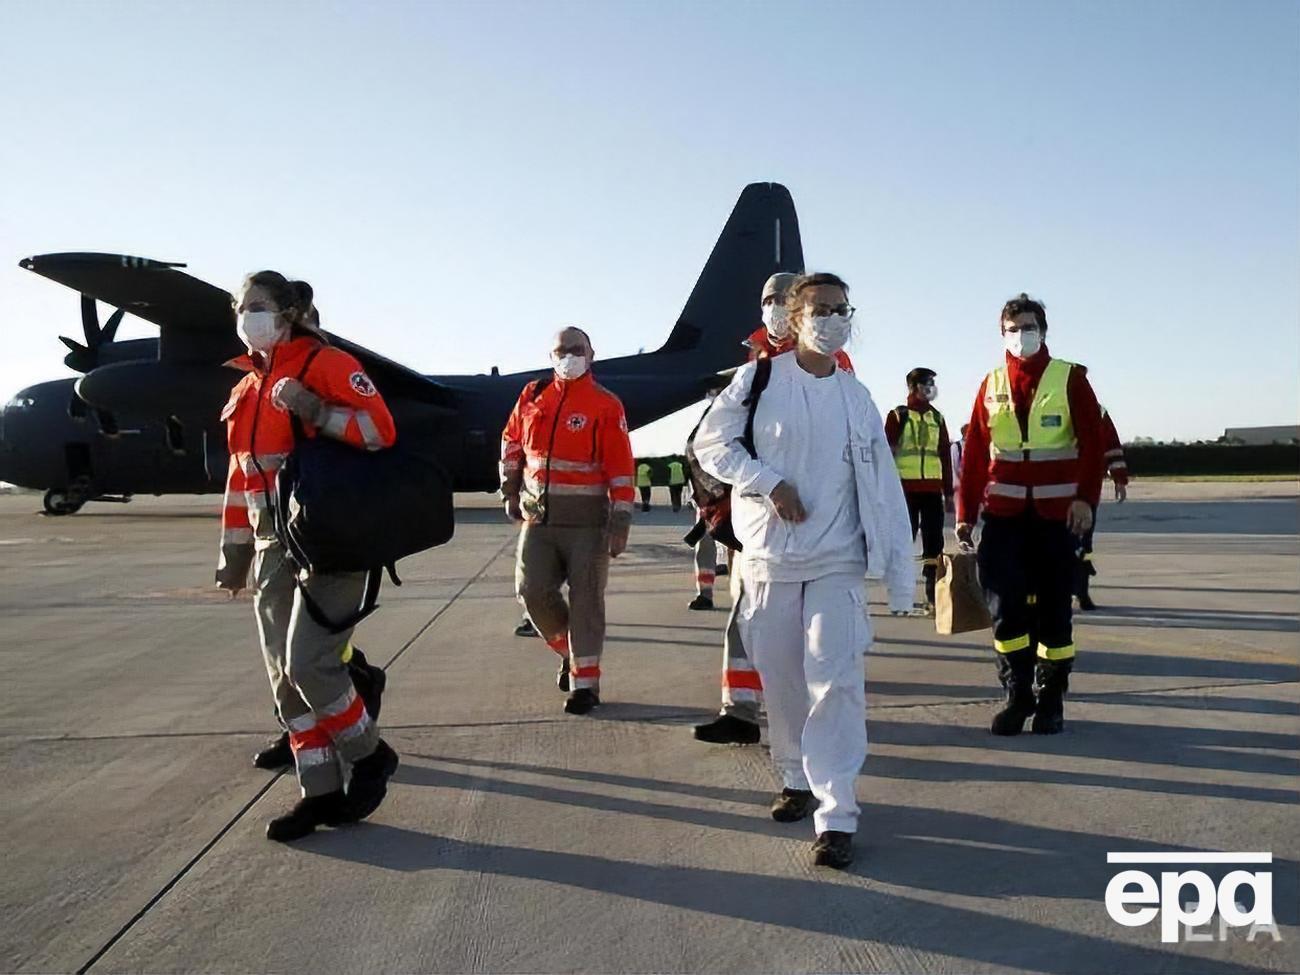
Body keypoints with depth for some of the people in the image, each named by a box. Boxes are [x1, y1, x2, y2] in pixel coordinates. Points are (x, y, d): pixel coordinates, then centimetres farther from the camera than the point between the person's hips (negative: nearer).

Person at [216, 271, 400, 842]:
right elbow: (241, 477, 20)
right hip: (274, 548, 8)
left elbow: (381, 430, -16)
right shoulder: (245, 390, 18)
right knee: (285, 677, 7)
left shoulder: (327, 365, -6)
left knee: (309, 663, -12)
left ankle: (370, 756, 12)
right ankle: (321, 793, 17)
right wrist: (234, 551, 18)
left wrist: (316, 413, -25)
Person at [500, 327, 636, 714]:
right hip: (538, 516, 4)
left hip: (587, 521, -4)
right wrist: (510, 490, 19)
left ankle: (584, 680, 13)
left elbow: (621, 467, -8)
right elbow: (511, 440, 21)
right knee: (532, 591, 0)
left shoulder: (606, 405, -6)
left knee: (585, 601, 1)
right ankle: (570, 650, 26)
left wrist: (620, 522, -12)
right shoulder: (532, 396, 8)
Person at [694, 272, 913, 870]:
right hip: (768, 554, 0)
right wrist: (769, 483, -14)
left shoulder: (857, 398, 6)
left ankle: (836, 815, -5)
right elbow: (711, 443, -2)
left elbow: (882, 488, 5)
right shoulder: (759, 379, 0)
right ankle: (797, 778, 32)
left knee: (835, 680, -10)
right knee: (780, 676, 10)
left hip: (837, 558, 0)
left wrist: (900, 573, 1)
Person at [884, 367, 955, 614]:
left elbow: (946, 456, 15)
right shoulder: (897, 416, 2)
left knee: (934, 542, 2)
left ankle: (933, 598, 6)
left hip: (933, 489, 4)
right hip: (905, 488, -4)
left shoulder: (938, 418, 14)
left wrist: (948, 492, 11)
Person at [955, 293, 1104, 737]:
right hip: (1003, 515, 2)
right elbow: (974, 451, 6)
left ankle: (1050, 701, 19)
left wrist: (1085, 499, -14)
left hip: (1057, 514, -1)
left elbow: (1092, 444, -3)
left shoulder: (1070, 379, 1)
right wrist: (965, 513, 3)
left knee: (1053, 607, 6)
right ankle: (1018, 695, 10)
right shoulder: (992, 384, 7)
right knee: (1006, 605, -3)